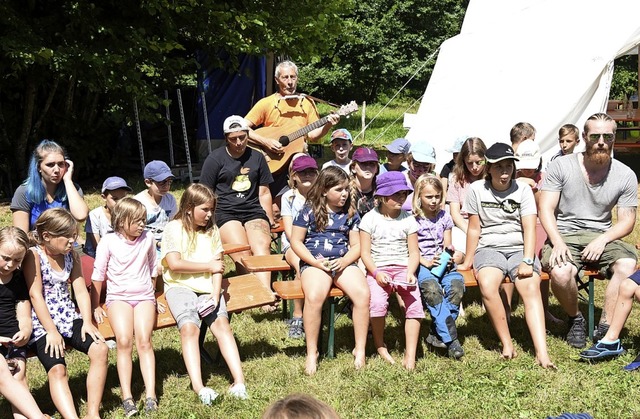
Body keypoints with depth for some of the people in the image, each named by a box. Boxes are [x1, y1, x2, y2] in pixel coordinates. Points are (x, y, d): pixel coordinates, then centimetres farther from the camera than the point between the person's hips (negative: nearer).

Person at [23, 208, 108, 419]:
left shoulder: (71, 255, 8)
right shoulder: (33, 255, -10)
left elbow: (81, 290, 5)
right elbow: (35, 295, -14)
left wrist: (87, 321, -10)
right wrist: (51, 331, -18)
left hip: (69, 318, 5)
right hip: (42, 324, -5)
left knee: (100, 349, -18)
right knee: (57, 369, -26)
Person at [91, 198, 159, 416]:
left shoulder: (148, 238, 4)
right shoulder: (108, 241, -3)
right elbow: (98, 275, 2)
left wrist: (154, 297, 23)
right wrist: (96, 306, 5)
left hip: (144, 296, 1)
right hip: (118, 297, -1)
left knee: (144, 340, -20)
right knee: (124, 341, -23)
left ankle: (150, 394, -22)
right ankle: (126, 396, -21)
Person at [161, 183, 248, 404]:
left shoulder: (212, 230, 16)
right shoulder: (173, 229, 3)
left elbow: (217, 266, 7)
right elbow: (174, 264, -10)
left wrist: (216, 293, -10)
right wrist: (209, 266, -1)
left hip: (208, 287, 3)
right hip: (180, 286, -3)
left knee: (221, 323, -24)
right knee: (189, 327, -29)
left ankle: (239, 382, -33)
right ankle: (199, 387, -40)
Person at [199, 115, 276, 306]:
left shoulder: (257, 157, 16)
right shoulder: (215, 159, 6)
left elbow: (264, 192, 20)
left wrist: (270, 220, 16)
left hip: (253, 210, 2)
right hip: (225, 212, -2)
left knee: (262, 244, -30)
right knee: (242, 253, -29)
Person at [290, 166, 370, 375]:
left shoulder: (350, 213, 12)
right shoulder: (309, 211, 3)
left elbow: (356, 245, 12)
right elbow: (296, 241, 3)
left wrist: (345, 261, -9)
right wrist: (315, 262, -10)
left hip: (344, 262, 3)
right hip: (314, 262, -3)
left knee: (363, 294, -26)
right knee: (314, 296, -34)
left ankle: (360, 350, -11)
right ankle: (312, 352, -17)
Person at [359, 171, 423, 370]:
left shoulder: (408, 219, 8)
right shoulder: (370, 218, 3)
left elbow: (414, 252, 7)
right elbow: (365, 252, 0)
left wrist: (410, 272, -12)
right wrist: (376, 273, -15)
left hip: (403, 268, 2)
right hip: (378, 269, -2)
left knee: (414, 303, -24)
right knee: (377, 302, -29)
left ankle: (410, 355, -18)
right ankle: (379, 344, -2)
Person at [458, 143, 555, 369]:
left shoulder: (523, 190, 4)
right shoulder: (477, 189, 4)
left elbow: (529, 228, -4)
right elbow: (474, 228, 9)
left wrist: (527, 261, -17)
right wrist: (468, 262, 8)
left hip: (519, 248, 0)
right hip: (489, 248, 0)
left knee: (531, 288, -29)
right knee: (487, 285, -33)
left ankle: (542, 354, -38)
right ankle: (507, 345, -23)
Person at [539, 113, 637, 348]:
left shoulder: (625, 176, 2)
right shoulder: (561, 166, -2)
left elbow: (627, 221, 4)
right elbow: (545, 209, -5)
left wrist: (603, 240, -16)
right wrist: (558, 242, -21)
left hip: (602, 237, 2)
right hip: (565, 236, -2)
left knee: (628, 265, -30)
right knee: (560, 272, -33)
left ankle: (605, 329, -16)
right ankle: (575, 320, -1)